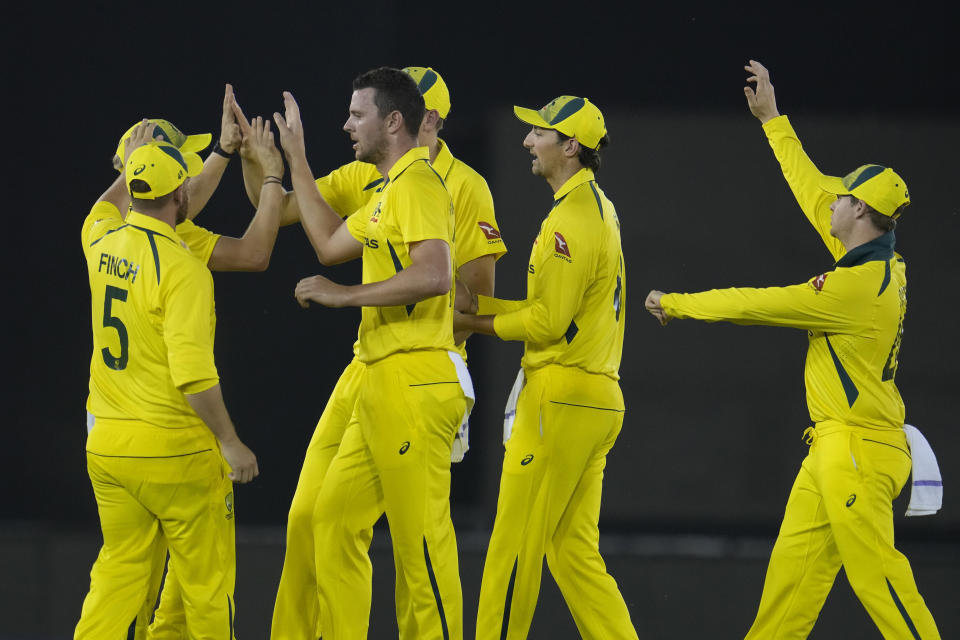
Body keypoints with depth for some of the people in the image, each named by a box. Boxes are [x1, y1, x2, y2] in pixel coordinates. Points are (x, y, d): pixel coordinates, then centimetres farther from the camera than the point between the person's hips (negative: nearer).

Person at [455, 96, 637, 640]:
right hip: (599, 397, 10)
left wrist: (479, 324, -3)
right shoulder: (600, 208, 17)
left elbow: (549, 323, -16)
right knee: (574, 550, 10)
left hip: (562, 396, -10)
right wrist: (480, 303, 11)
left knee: (516, 547, -5)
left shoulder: (571, 218, -14)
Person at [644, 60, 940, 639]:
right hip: (834, 445, 10)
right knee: (795, 563, 9)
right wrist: (773, 119, 26)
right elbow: (812, 189, 20)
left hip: (859, 449, -10)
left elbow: (758, 305, -11)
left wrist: (676, 304, 1)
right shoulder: (884, 262, 8)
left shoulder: (858, 285, -19)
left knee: (876, 572, -12)